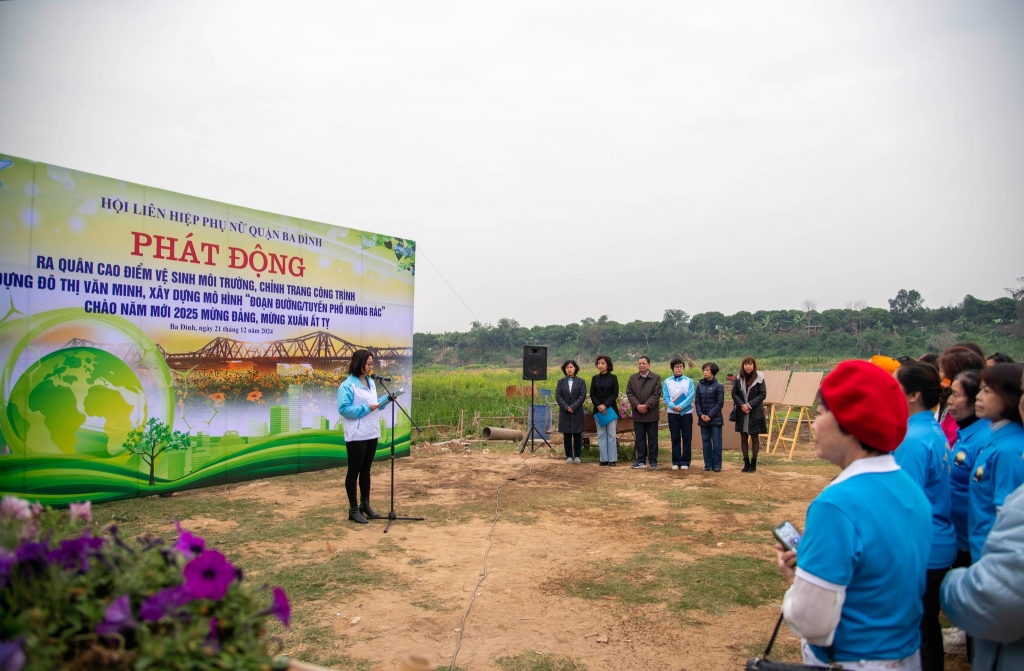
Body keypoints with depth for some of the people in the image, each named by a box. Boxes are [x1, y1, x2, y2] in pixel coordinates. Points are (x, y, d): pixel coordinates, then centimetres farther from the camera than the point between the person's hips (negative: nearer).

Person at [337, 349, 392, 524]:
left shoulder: (371, 382, 12)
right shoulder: (348, 385, -14)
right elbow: (343, 409, -19)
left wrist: (386, 400, 1)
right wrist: (365, 408, -22)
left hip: (372, 434, 8)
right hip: (356, 436, -8)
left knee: (366, 470, 16)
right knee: (354, 471, 3)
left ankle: (365, 505, 27)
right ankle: (353, 509, 12)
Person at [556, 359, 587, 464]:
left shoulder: (581, 382, 4)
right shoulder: (561, 382, 8)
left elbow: (582, 396, -6)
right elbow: (558, 396, -1)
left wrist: (573, 407, -16)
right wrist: (566, 407, -14)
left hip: (577, 412, -1)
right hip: (565, 412, 1)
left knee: (577, 435, 3)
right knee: (567, 435, 4)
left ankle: (577, 456, 11)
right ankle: (569, 456, 11)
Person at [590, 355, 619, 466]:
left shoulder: (613, 378, 2)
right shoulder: (595, 378, 8)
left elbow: (615, 394, -4)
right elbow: (592, 394, 5)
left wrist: (605, 405, -15)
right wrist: (598, 405, -11)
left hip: (611, 409, -2)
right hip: (598, 410, 2)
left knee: (611, 434, -2)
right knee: (601, 435, 3)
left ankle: (612, 459, 2)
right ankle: (604, 459, 7)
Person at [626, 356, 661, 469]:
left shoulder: (656, 378, 1)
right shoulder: (632, 378, 8)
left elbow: (656, 394, -8)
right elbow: (629, 393, 1)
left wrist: (646, 405, -17)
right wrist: (637, 405, -13)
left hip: (651, 414, -2)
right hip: (638, 414, 2)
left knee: (652, 439, 4)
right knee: (640, 438, 7)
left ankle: (653, 461, 11)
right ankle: (641, 461, 13)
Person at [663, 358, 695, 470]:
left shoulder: (689, 381, 2)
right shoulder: (667, 382, 4)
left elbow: (690, 397, -8)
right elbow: (666, 398, -2)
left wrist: (680, 406, -20)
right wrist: (673, 406, -20)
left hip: (686, 413, 0)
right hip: (672, 413, 1)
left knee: (687, 437, 2)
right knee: (675, 438, 5)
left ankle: (685, 462, 8)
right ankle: (676, 462, 10)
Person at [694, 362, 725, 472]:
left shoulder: (718, 386, -6)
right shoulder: (700, 385, 7)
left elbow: (720, 403, -8)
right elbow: (697, 401, 7)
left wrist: (710, 415, -13)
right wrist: (701, 414, -7)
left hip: (715, 419, -4)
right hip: (703, 419, 4)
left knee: (716, 442, 1)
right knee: (705, 442, 9)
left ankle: (717, 465, 9)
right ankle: (708, 464, 17)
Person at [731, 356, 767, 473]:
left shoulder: (759, 378, -8)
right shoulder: (739, 378, 0)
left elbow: (763, 394, -9)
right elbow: (734, 393, 2)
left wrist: (749, 405, -16)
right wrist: (742, 405, -13)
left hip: (755, 412, -3)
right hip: (742, 413, 3)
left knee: (754, 437, 6)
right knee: (743, 437, 8)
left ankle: (753, 463, 15)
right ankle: (746, 462, 19)